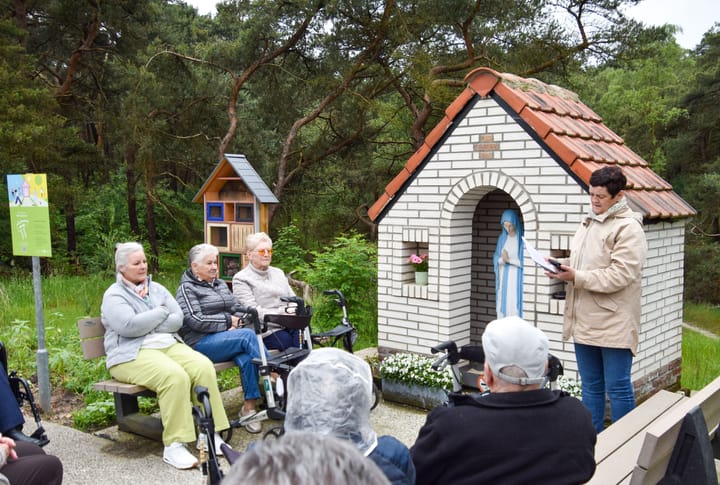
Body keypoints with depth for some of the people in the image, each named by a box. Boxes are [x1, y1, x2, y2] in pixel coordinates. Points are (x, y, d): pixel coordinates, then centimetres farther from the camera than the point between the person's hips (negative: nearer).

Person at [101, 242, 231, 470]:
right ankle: (173, 446, -28)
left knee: (203, 367, -23)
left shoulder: (157, 288, 17)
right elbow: (129, 326, -17)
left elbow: (177, 319, 5)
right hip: (132, 355, -6)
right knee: (175, 376, -34)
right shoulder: (113, 295, 1)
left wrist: (148, 325, -10)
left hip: (169, 345, 6)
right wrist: (161, 312, -5)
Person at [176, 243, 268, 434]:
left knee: (246, 358, -30)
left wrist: (236, 323, -4)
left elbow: (237, 309, 19)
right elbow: (196, 321, -11)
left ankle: (249, 407, -28)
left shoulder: (221, 284, 23)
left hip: (226, 338, 6)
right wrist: (228, 321, -8)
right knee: (248, 335, -30)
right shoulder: (187, 289, 2)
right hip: (201, 343, -5)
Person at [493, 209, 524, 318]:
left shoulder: (522, 238, -8)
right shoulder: (502, 238, 9)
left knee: (514, 307, -7)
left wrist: (509, 259, -14)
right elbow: (496, 258, 7)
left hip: (516, 278, -5)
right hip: (503, 278, 5)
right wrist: (502, 259, -13)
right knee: (502, 306, 5)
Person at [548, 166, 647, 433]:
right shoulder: (589, 222, 14)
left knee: (617, 388, 1)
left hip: (614, 324, -8)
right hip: (585, 320, 8)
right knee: (591, 386, 17)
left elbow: (619, 275, -20)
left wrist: (576, 277, -20)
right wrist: (562, 266, 2)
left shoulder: (628, 228, -12)